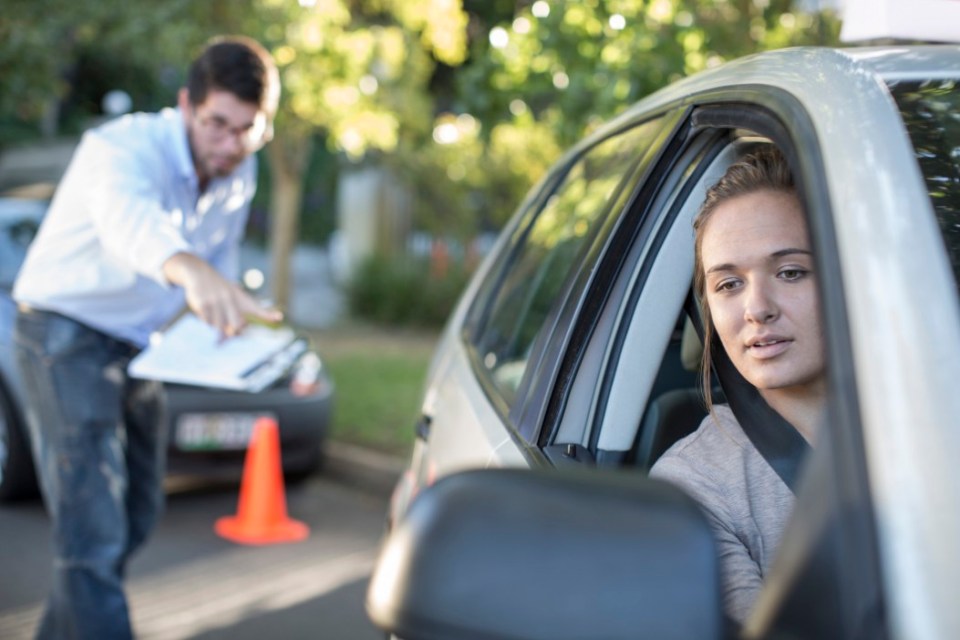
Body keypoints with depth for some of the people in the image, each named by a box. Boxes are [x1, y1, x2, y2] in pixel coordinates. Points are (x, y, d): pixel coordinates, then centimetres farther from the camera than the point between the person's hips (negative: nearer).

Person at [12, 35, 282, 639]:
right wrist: (191, 269, -72)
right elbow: (129, 217, -52)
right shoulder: (126, 149, -28)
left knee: (136, 514, 19)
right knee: (94, 534, -15)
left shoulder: (240, 174, -4)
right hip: (68, 336, -8)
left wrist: (229, 316, -9)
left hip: (139, 344, 8)